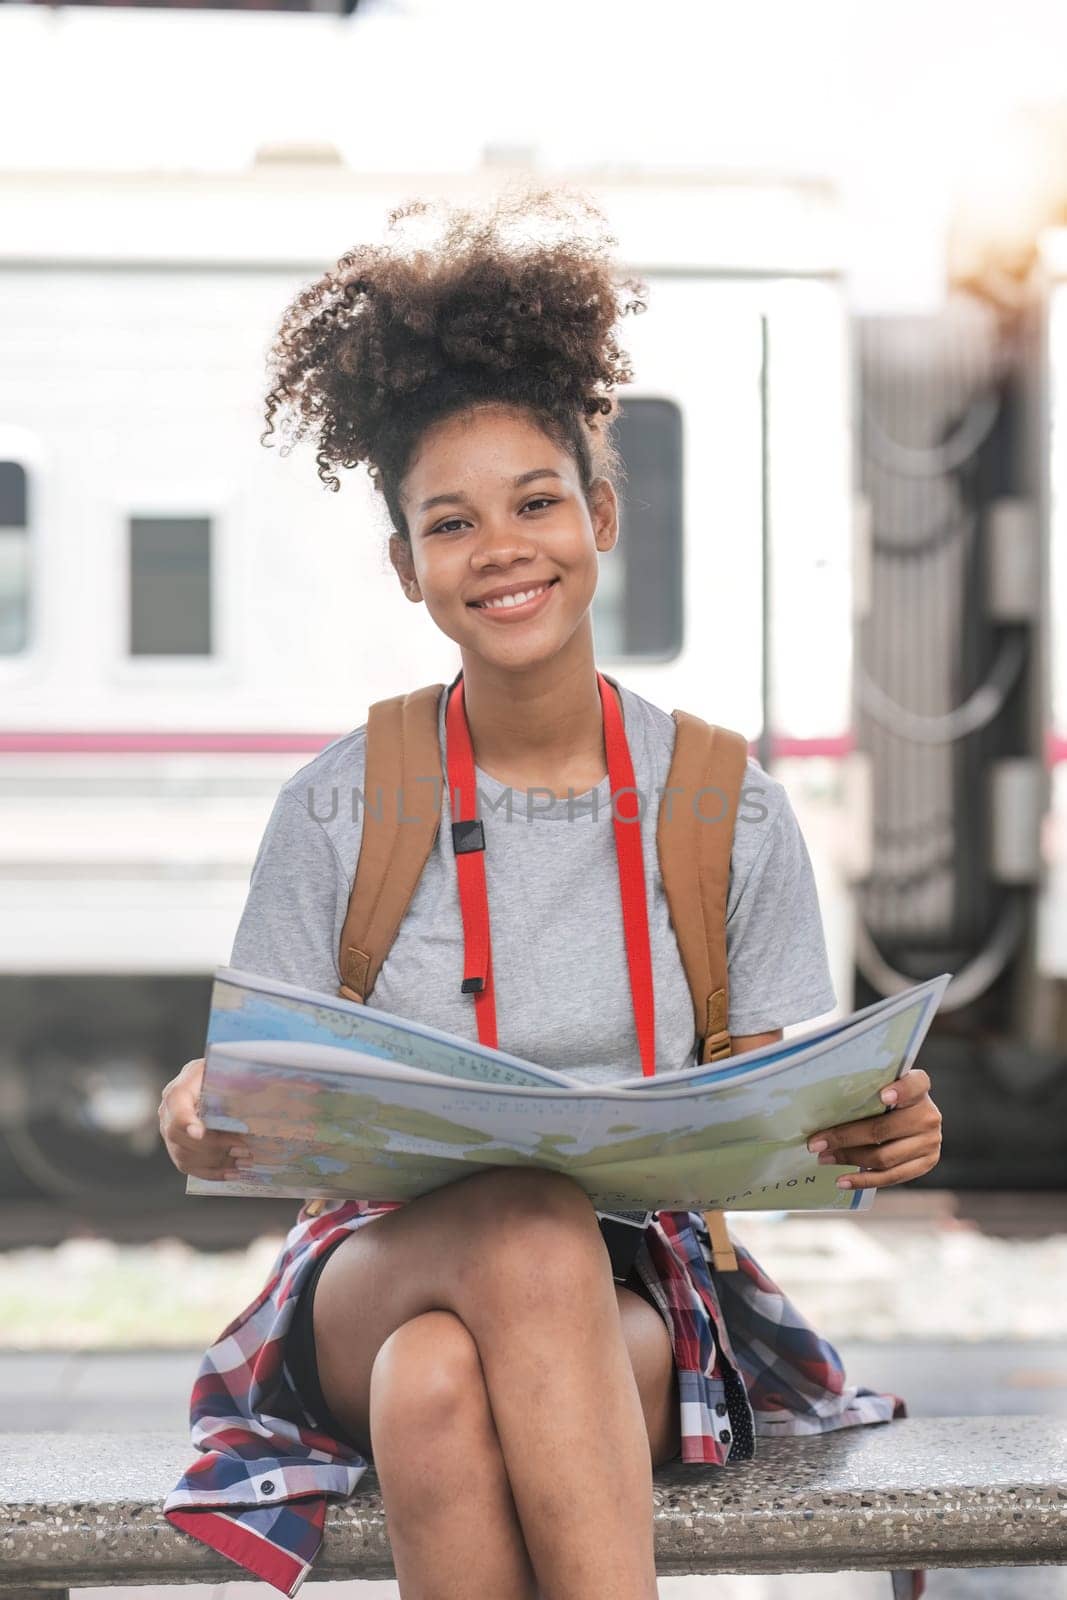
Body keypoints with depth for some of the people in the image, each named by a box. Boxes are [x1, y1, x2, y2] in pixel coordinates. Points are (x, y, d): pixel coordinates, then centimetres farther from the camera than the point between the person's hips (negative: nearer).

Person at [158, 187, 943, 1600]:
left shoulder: (726, 808, 5)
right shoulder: (340, 808, 4)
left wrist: (871, 1138, -17)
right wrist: (209, 1124, -21)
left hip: (639, 1299, 0)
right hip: (379, 1271, 0)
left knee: (445, 1388, -36)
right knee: (524, 1218, -37)